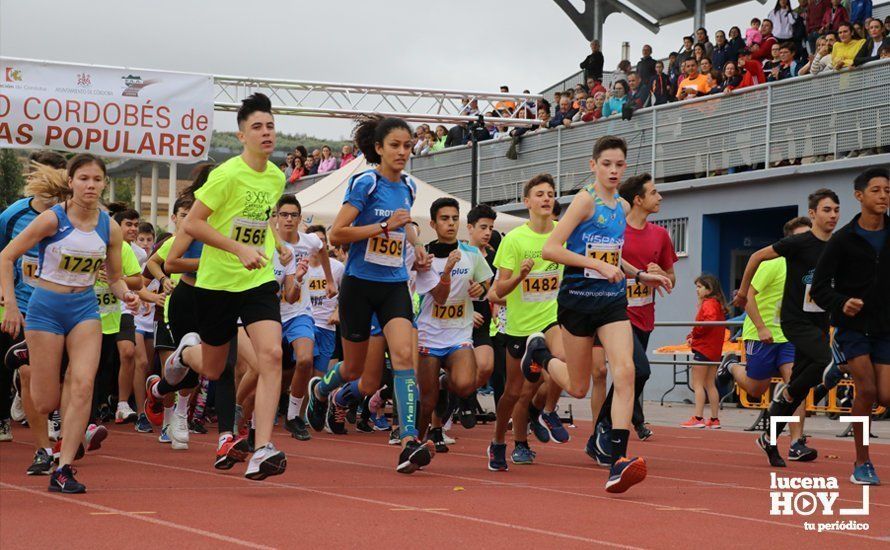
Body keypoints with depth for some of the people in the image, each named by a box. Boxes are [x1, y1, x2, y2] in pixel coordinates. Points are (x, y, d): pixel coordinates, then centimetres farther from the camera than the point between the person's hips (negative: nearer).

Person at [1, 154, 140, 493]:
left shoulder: (110, 228, 0)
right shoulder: (52, 219, -12)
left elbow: (115, 277, 12)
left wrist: (126, 295, -10)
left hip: (85, 308, 3)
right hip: (46, 308, -3)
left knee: (82, 385, -18)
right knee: (46, 404, -1)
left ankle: (63, 470, -13)